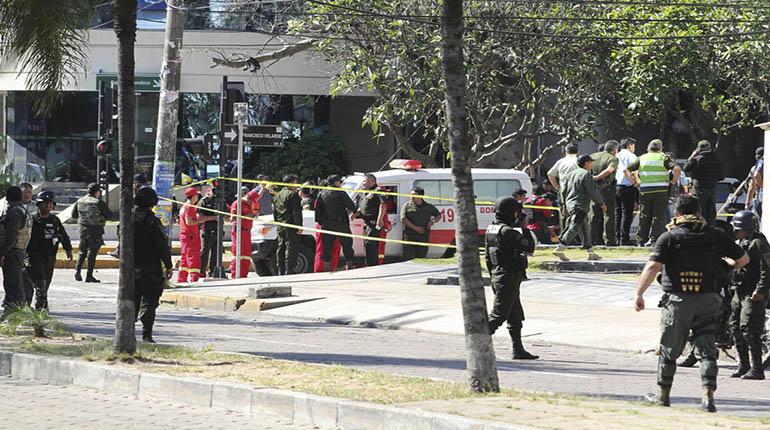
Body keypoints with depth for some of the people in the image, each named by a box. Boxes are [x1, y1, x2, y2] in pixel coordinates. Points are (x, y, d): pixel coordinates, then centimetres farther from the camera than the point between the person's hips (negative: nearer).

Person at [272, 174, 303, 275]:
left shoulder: (277, 196, 18)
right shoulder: (293, 195, -9)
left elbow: (275, 212, 22)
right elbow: (296, 212, -15)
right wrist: (299, 225, -15)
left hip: (280, 228, 8)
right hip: (290, 227, -8)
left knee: (281, 249, 10)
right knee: (291, 249, -8)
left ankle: (281, 272, 12)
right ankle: (289, 271, -14)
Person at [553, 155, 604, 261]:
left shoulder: (571, 174, 16)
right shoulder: (586, 174, -9)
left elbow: (564, 191, 17)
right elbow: (593, 192, -13)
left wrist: (565, 205, 23)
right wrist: (601, 203, -3)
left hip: (570, 204, 9)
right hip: (580, 206, -9)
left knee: (585, 229, 14)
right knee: (574, 228, -13)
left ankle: (590, 252, 18)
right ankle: (559, 249, -20)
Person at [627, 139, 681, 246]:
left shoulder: (642, 159, 11)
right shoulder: (664, 158, 3)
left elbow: (626, 170, 9)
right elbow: (677, 169, -12)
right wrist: (674, 181, 2)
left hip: (644, 192, 2)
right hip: (661, 191, -2)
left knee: (644, 218, 10)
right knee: (658, 217, 1)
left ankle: (642, 241, 13)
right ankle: (653, 240, -7)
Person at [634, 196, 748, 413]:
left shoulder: (669, 237, -3)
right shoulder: (715, 236, 5)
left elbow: (653, 267, -13)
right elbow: (743, 259, 13)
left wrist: (639, 293, -8)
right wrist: (730, 266, 34)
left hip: (677, 299, -2)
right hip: (708, 301, 2)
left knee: (668, 350, 12)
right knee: (706, 350, 2)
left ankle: (663, 395, 21)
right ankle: (708, 396, -11)